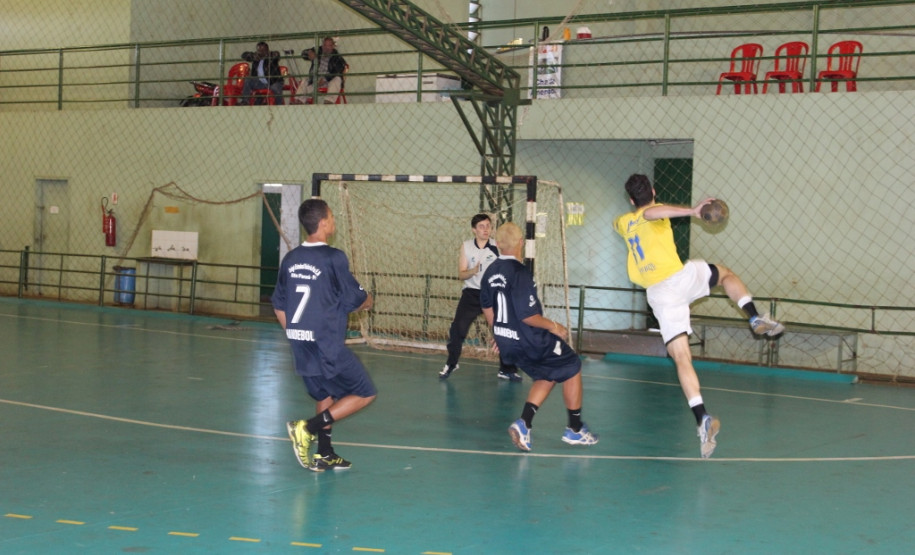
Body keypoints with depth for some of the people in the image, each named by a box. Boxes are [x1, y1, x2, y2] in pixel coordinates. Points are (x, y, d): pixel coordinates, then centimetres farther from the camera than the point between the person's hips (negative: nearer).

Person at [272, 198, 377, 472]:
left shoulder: (290, 258, 7)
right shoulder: (333, 257, -13)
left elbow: (279, 305, 13)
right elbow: (355, 300, -7)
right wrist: (368, 300, 16)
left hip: (300, 344, 7)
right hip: (327, 344, -7)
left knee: (325, 396, 23)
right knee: (365, 393, 4)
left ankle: (324, 455, 24)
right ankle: (308, 427, -9)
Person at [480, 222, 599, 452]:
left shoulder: (490, 272, 1)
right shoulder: (520, 274, -24)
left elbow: (487, 307, 15)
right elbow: (529, 316, -25)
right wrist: (554, 327, -9)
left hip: (506, 344, 8)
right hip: (530, 342, -8)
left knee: (546, 377, 23)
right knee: (572, 369, 13)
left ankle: (524, 423, 3)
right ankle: (575, 430, 21)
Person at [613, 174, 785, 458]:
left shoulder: (624, 222, 18)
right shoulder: (655, 211, 3)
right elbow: (651, 212, -25)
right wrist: (690, 211, -36)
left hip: (658, 294, 3)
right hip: (682, 278, -3)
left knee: (682, 359, 0)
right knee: (726, 273, 29)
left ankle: (702, 417, -16)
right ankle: (756, 318, 7)